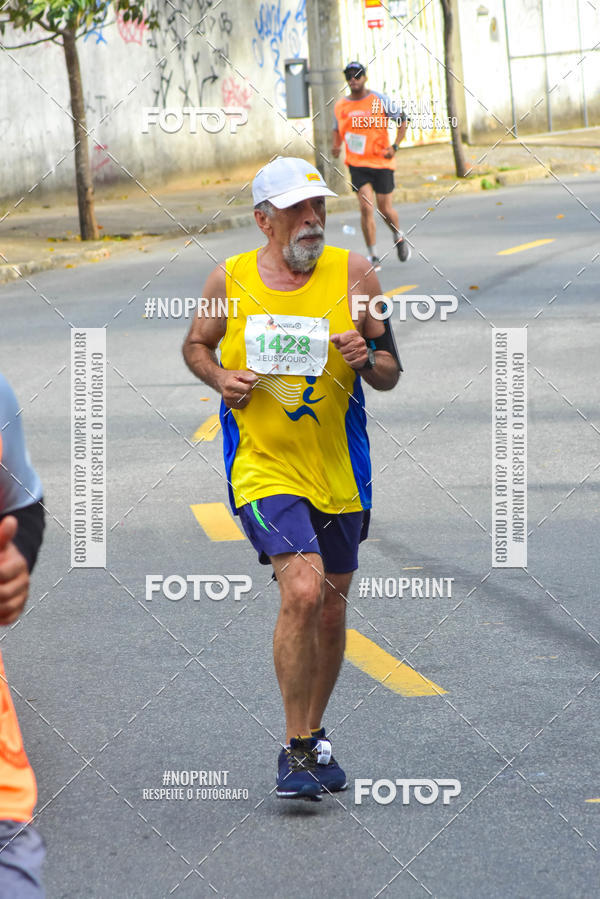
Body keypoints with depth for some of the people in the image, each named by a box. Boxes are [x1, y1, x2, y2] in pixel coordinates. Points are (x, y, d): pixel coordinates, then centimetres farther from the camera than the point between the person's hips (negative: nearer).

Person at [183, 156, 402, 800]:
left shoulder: (353, 275, -2)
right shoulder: (229, 281, -3)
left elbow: (391, 374, 4)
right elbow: (196, 344, 15)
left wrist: (366, 360, -18)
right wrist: (221, 378, -5)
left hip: (338, 468, 3)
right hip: (263, 465, -3)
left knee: (331, 610, 13)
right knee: (302, 591, -21)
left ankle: (312, 735, 35)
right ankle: (295, 750, -10)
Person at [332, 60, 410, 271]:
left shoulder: (380, 101, -5)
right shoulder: (340, 106, 3)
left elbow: (402, 121, 4)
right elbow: (337, 129, 19)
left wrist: (394, 146, -8)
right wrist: (336, 145, -2)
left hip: (381, 161, -1)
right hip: (357, 164, 1)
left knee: (385, 208, 4)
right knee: (366, 208, -11)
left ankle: (399, 237, 37)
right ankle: (373, 257, -6)